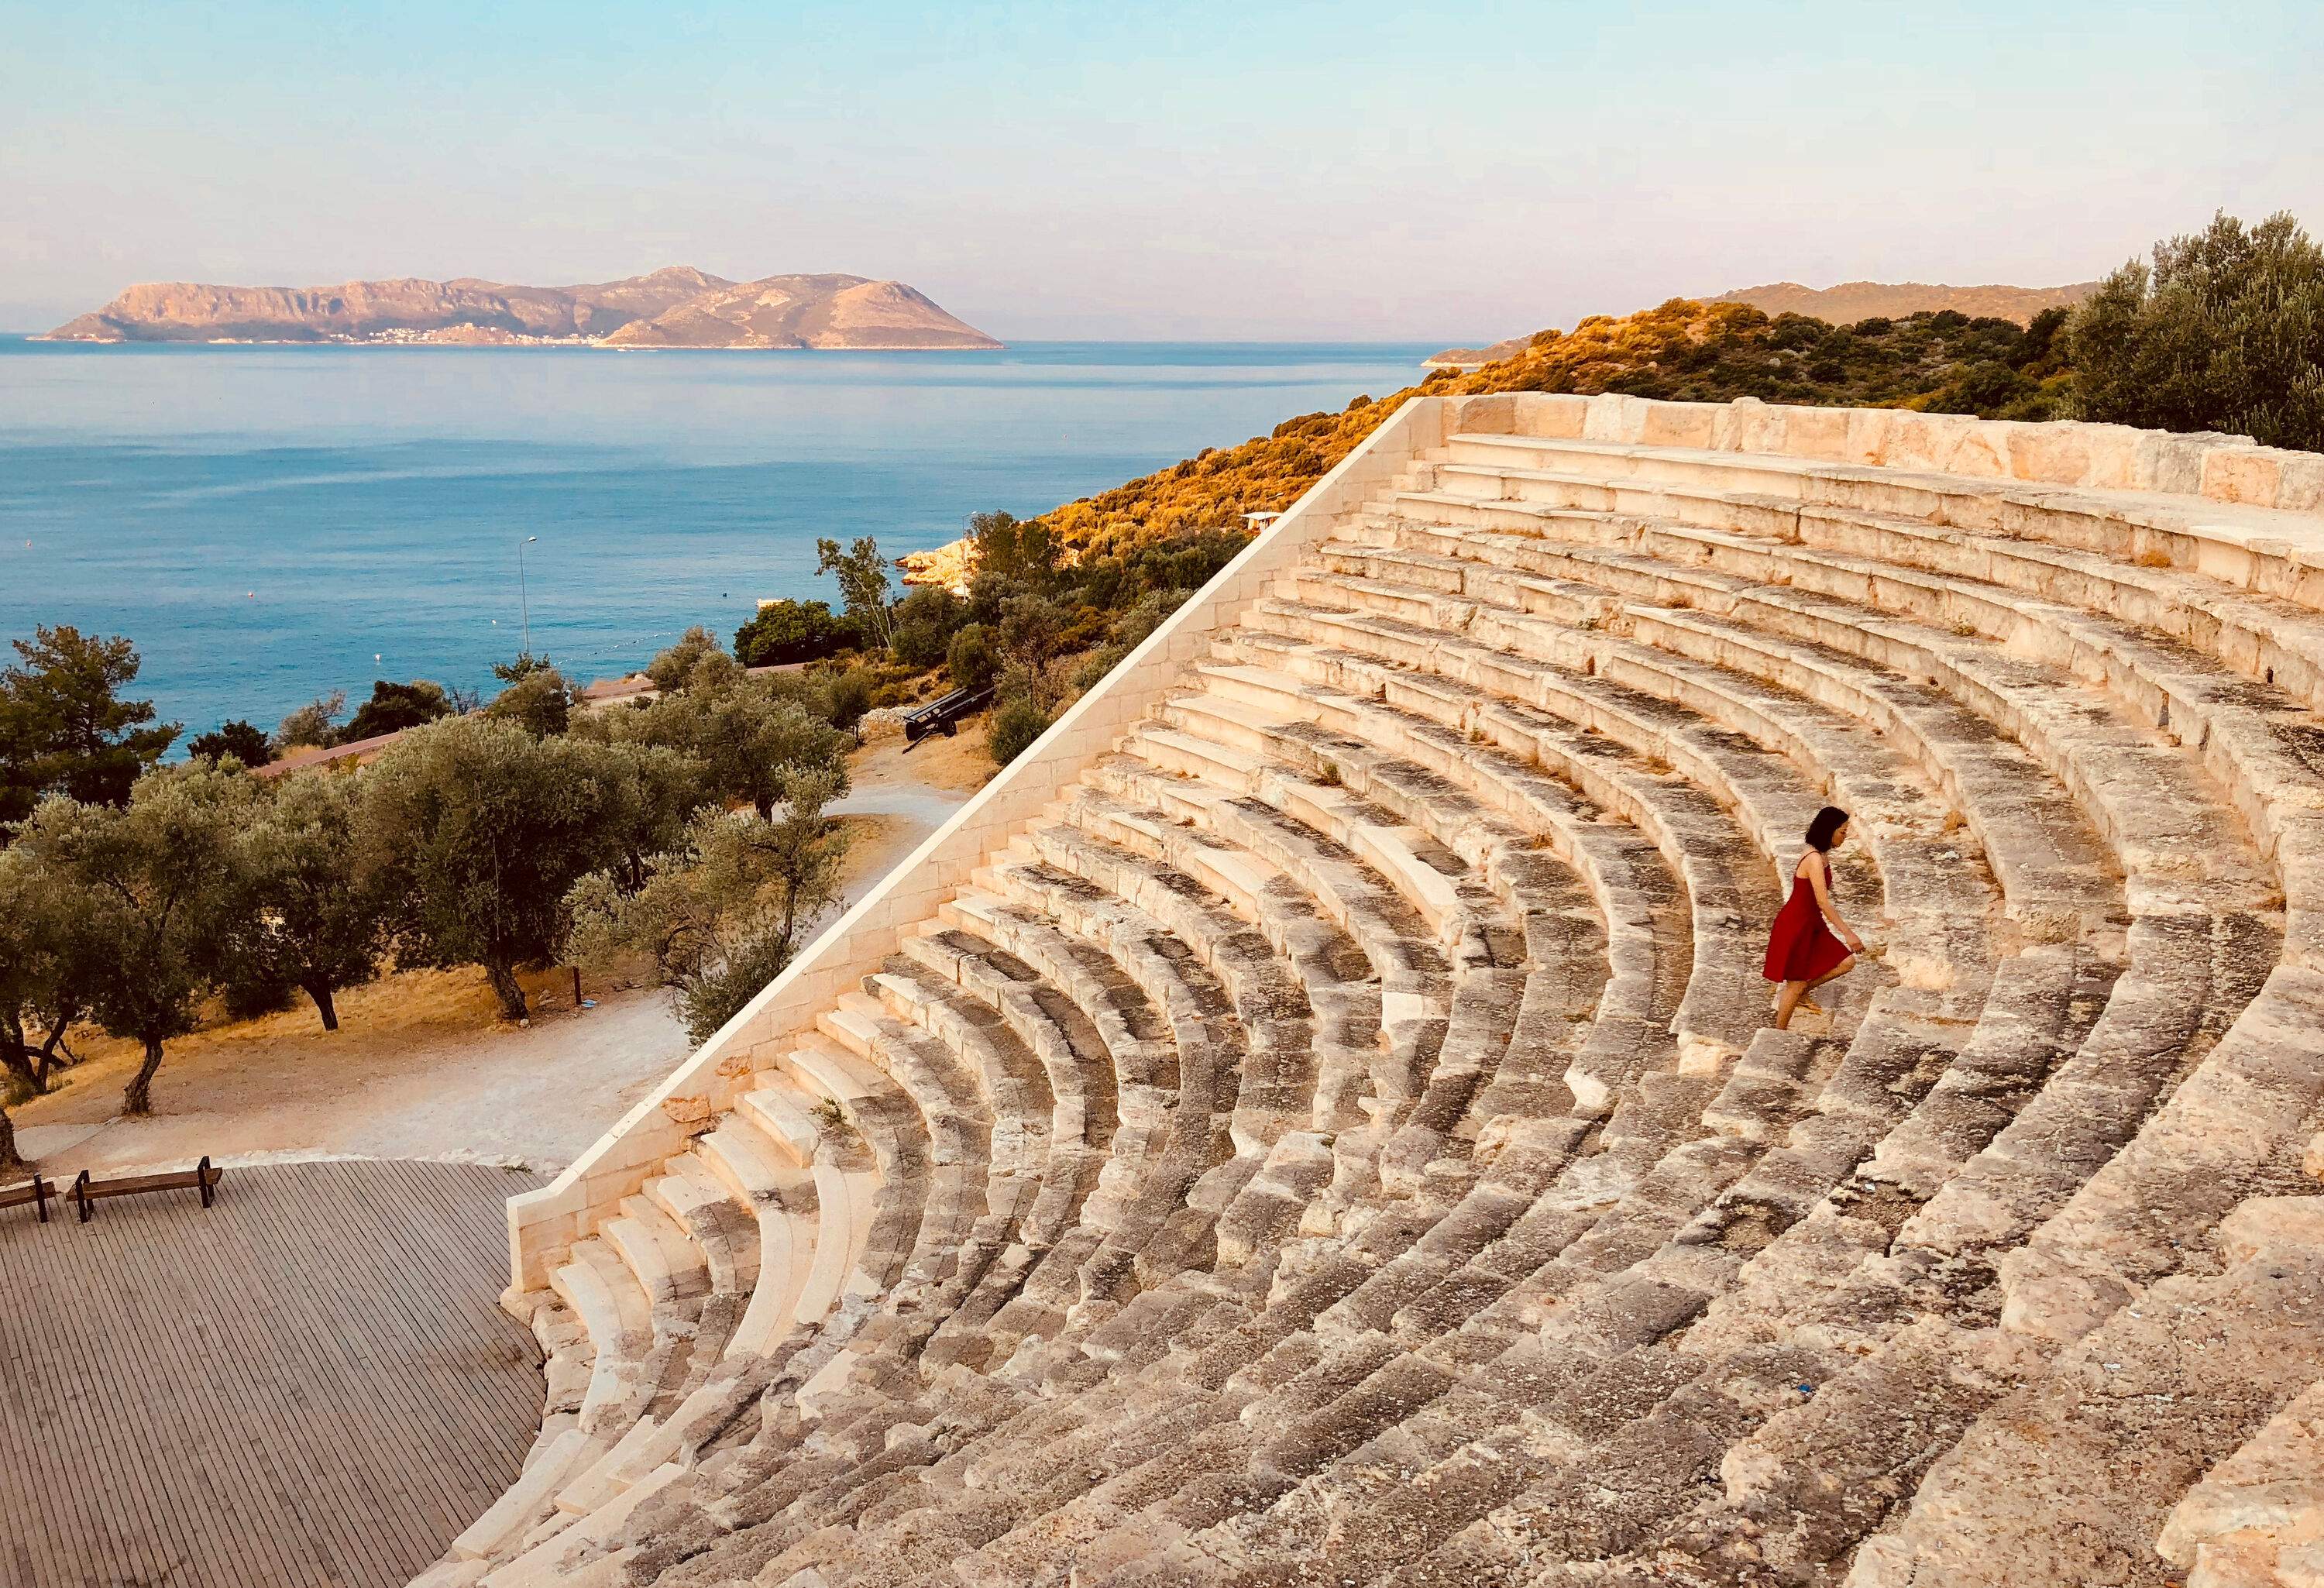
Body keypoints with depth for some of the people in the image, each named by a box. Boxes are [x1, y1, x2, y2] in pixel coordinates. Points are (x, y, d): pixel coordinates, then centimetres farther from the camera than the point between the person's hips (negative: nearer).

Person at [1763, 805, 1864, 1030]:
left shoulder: (1822, 856, 5)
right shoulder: (1815, 859, -25)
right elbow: (1823, 903, -28)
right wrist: (1848, 933, -27)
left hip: (1811, 923, 9)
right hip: (1796, 925, -9)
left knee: (1846, 962, 6)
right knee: (1796, 983, 2)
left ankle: (1800, 993, 21)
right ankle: (1779, 1034, 17)